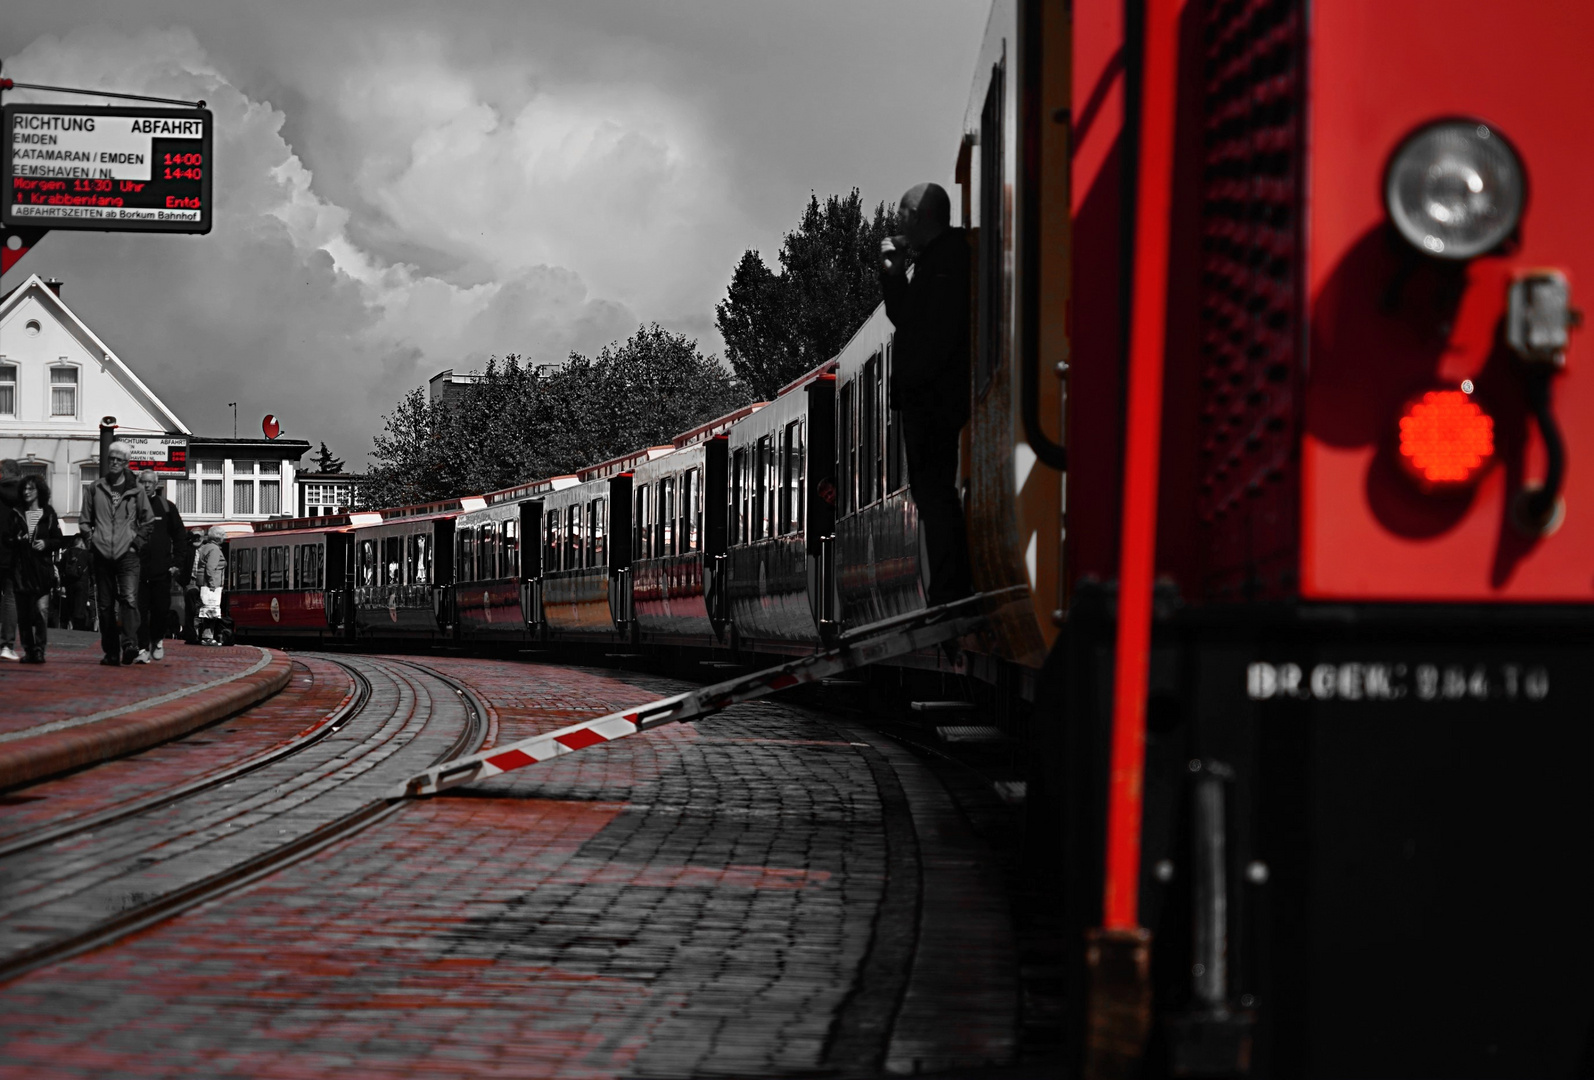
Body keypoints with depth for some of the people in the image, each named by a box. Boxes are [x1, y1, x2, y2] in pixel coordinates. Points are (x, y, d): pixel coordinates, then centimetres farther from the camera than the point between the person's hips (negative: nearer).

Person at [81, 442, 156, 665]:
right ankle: (111, 652, 10)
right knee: (106, 605, 4)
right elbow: (86, 520, 17)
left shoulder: (135, 491, 6)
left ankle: (130, 646, -28)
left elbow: (148, 521, 14)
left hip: (127, 554, -3)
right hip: (102, 554, 3)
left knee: (129, 599, -19)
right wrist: (91, 541, 3)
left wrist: (137, 542, 2)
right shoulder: (95, 488, 11)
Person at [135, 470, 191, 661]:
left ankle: (157, 640, 25)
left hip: (161, 570, 1)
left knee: (162, 609, 3)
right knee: (140, 611, -3)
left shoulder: (166, 507, 7)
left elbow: (180, 536, 10)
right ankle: (142, 647, 2)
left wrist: (177, 562, 1)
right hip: (137, 569, -1)